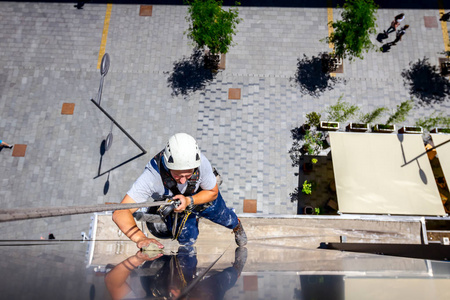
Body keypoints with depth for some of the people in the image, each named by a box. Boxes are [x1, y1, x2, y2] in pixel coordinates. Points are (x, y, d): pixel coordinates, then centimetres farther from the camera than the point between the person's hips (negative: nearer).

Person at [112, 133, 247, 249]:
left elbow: (212, 192, -20)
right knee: (187, 240, 3)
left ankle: (237, 226, 61)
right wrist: (141, 238, -68)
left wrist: (189, 201, -39)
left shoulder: (201, 162, -41)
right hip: (175, 203, -1)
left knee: (223, 217, 22)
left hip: (202, 196, 1)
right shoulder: (152, 175, -46)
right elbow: (120, 213, -50)